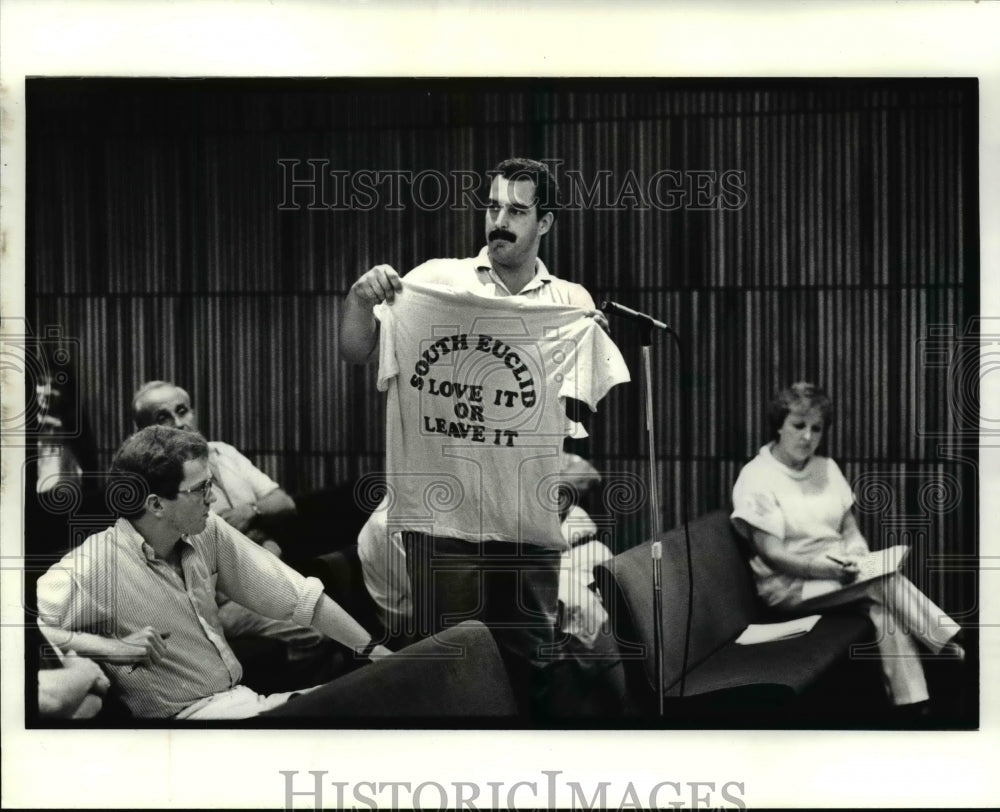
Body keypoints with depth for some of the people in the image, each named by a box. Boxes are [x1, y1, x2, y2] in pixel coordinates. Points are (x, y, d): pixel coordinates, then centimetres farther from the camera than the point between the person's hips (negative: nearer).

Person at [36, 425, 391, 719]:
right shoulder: (93, 566, -17)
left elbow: (294, 594, 6)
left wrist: (373, 649, 5)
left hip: (242, 699, 7)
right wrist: (111, 647, -27)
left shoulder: (208, 533, 2)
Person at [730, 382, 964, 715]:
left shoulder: (826, 467, 10)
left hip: (836, 569, 6)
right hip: (789, 583, -6)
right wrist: (817, 567, -31)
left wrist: (857, 551, -12)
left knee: (884, 603, -27)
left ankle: (913, 705, -31)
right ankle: (951, 647, -19)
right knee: (884, 581, -27)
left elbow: (849, 526, 11)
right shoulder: (756, 477, -11)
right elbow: (771, 553, -16)